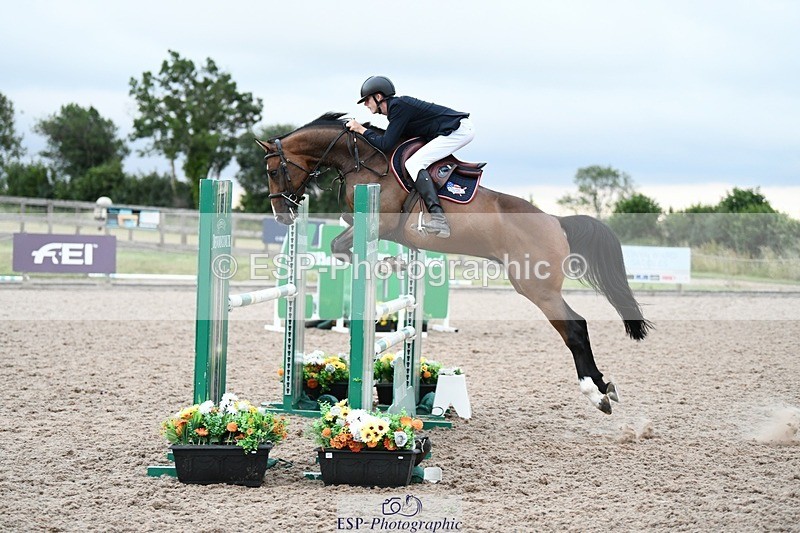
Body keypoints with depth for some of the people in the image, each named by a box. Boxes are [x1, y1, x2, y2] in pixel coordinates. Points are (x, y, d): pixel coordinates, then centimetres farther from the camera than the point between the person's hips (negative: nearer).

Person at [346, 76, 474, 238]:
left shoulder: (399, 106, -15)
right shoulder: (397, 105, 14)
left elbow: (386, 145, -17)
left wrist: (362, 130, -7)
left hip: (459, 130, -11)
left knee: (414, 163, -18)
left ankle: (439, 219, -30)